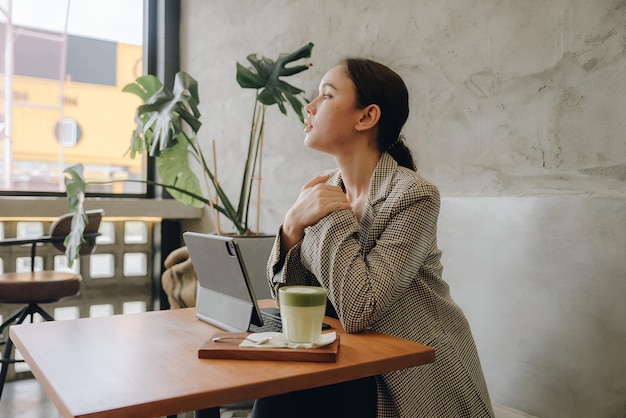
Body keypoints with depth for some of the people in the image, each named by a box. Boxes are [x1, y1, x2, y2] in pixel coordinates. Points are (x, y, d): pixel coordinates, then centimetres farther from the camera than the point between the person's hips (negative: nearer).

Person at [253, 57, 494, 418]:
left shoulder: (414, 195, -21)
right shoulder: (326, 189, -1)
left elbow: (357, 311, -27)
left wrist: (334, 219, -21)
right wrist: (293, 225, -19)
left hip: (422, 383, -5)